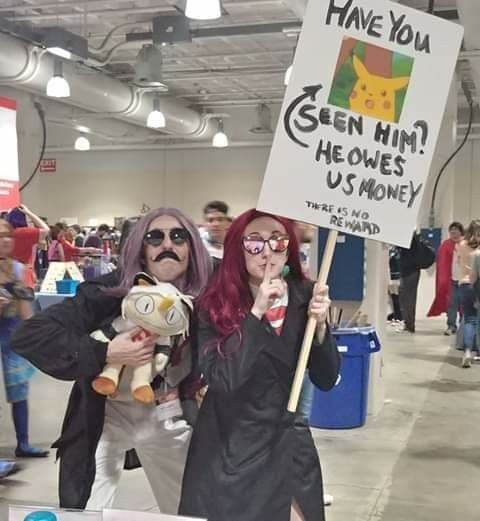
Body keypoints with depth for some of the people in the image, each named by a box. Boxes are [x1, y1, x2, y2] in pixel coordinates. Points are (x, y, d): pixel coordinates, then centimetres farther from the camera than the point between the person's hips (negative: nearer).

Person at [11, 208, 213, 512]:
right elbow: (29, 336, -28)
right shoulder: (109, 292, -20)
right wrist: (104, 353, -35)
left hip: (167, 417, 4)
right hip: (106, 416, -3)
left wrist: (185, 387, -13)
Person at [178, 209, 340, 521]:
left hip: (287, 444, 3)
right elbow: (221, 379, -24)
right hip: (228, 446, -2)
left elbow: (326, 380, -3)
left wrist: (320, 326, -20)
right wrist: (256, 313, -28)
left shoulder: (305, 298, -5)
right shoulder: (216, 304, -13)